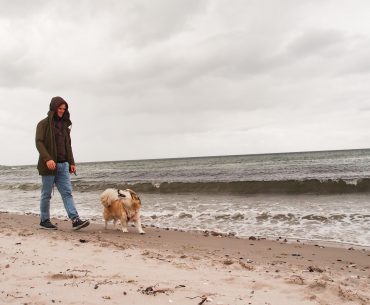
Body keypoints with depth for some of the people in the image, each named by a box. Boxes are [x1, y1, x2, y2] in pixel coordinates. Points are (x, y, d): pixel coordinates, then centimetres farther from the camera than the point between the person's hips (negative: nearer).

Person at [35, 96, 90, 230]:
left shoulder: (64, 125, 17)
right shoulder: (44, 123, -2)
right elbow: (39, 142, -11)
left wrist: (71, 162, 13)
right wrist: (47, 159, -24)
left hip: (63, 165, 5)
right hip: (49, 165, -5)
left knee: (67, 193, -3)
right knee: (46, 194, 4)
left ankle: (75, 220, -10)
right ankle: (44, 221, 15)